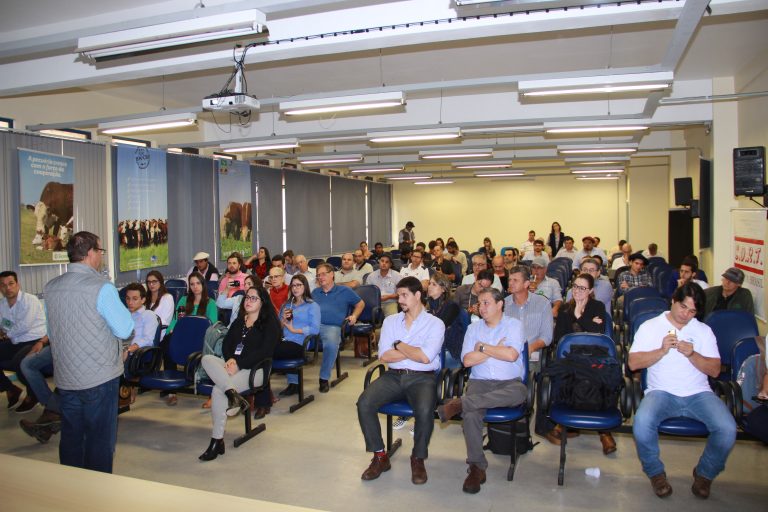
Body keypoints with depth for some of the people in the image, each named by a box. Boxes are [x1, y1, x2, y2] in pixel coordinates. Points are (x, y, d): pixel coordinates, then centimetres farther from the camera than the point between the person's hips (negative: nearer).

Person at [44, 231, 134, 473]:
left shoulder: (50, 288, 2)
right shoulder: (101, 288, -18)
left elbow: (51, 332, 14)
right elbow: (124, 330, -14)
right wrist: (121, 308, 3)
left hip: (65, 378, 6)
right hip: (100, 378, -6)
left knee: (70, 436, 17)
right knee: (100, 439, 6)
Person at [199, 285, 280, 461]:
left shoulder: (270, 323, 2)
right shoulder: (239, 321, 24)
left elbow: (265, 351, -10)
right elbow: (226, 343, 14)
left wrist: (239, 364, -17)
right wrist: (230, 359, -9)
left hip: (254, 369, -6)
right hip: (233, 365, 6)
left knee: (218, 390, -29)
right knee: (207, 358, -24)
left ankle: (217, 441, -20)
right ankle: (233, 394, -39)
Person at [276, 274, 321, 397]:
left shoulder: (312, 306, 8)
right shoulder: (286, 305, 27)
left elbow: (315, 329, -6)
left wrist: (294, 329, -7)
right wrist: (283, 320, 3)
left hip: (298, 344, -5)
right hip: (283, 340, 6)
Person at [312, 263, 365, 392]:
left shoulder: (344, 291, 20)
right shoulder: (315, 292, 30)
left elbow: (360, 303, 25)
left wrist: (354, 316, 9)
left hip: (332, 326, -2)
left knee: (331, 344, -39)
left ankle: (324, 378, -21)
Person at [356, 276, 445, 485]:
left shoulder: (435, 324, 2)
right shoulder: (390, 321, 13)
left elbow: (425, 357, -13)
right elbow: (383, 356, 1)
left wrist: (399, 345, -1)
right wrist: (414, 352, -4)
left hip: (422, 377, -3)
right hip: (393, 376, 3)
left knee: (424, 410, -34)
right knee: (364, 403, -22)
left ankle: (418, 459, -6)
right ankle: (380, 457, -3)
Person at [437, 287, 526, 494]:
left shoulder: (514, 324, 6)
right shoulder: (474, 328, 14)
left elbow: (511, 355, -11)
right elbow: (467, 360, 0)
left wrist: (483, 347, -2)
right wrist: (497, 348, -2)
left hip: (509, 382, -1)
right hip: (480, 382, 1)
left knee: (520, 392, -38)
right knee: (471, 414, -30)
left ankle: (461, 403, -33)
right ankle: (477, 467, -18)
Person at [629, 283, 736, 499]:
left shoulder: (704, 330, 13)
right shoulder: (650, 326, 7)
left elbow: (715, 370, 5)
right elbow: (633, 363, -1)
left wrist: (692, 354, -12)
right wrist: (662, 350, -13)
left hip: (698, 394, 2)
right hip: (661, 392, -2)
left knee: (727, 429, -25)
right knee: (642, 424, -32)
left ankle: (704, 473, 6)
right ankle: (655, 473, -1)